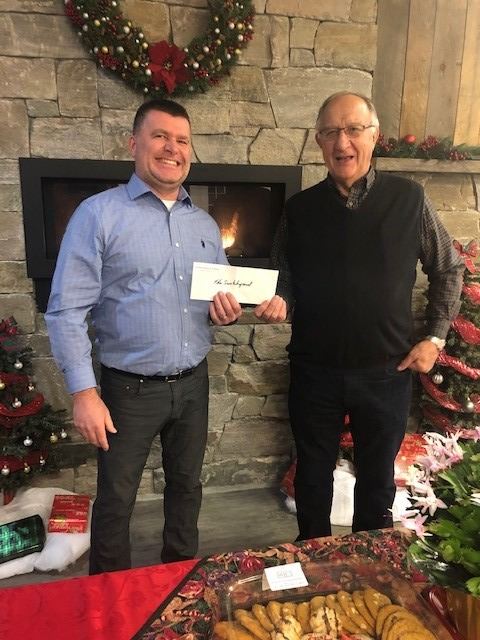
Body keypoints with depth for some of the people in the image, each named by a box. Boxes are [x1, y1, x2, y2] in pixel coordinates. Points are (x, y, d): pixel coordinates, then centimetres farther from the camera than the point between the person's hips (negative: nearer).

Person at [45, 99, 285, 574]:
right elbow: (65, 311, -14)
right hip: (129, 388, -5)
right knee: (115, 500, 11)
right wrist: (83, 391, -18)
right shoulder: (98, 214, -10)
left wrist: (226, 312, -8)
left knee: (186, 487, 21)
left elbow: (224, 297, 16)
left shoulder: (205, 224, 7)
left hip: (193, 383, 5)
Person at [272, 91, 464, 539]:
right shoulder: (299, 208, -1)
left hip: (386, 372, 0)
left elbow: (449, 270, 6)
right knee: (312, 476, 18)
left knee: (377, 479, 18)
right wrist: (278, 299, -18)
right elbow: (284, 280, 5)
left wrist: (435, 337, 0)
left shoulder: (408, 199, -4)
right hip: (314, 370, 1)